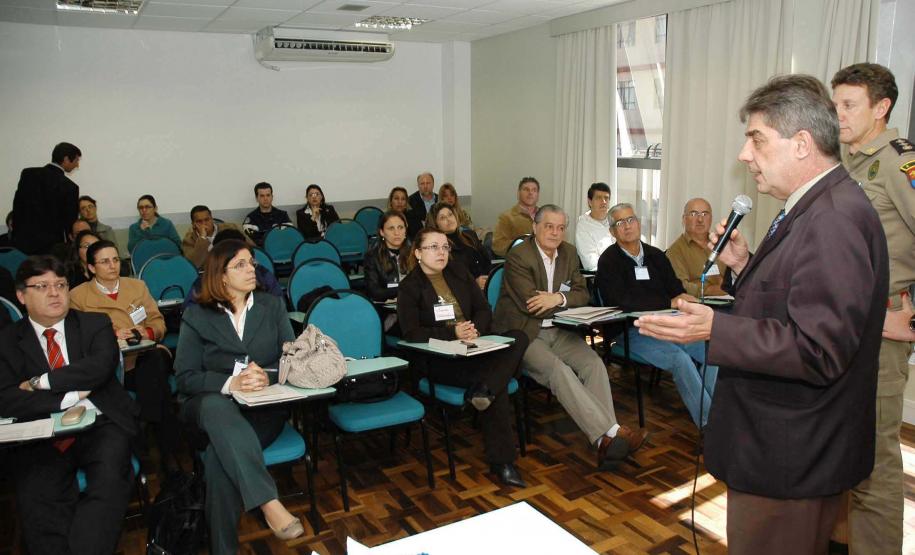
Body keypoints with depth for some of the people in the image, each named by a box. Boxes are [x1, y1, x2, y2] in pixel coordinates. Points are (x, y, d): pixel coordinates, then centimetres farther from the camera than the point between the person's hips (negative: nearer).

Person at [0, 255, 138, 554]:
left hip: (100, 425, 0)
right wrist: (71, 396, -12)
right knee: (36, 501, -27)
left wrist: (40, 382, -7)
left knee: (109, 482, -28)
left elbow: (100, 366, -9)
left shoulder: (96, 324, 11)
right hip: (42, 437, 1)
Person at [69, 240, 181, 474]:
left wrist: (147, 332, -4)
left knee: (156, 359, -37)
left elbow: (159, 323, 19)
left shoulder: (137, 286, 22)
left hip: (146, 356, 3)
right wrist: (111, 337, -13)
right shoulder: (78, 296, 12)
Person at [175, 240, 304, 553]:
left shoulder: (273, 306, 10)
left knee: (220, 454, -32)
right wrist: (230, 383, -22)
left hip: (264, 405, 1)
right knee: (218, 406, -39)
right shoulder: (197, 315, 4)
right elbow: (186, 378, -3)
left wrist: (267, 377, -20)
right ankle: (269, 503, -45)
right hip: (209, 403, 0)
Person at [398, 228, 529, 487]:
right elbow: (411, 333, -10)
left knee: (518, 337, -22)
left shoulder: (460, 273, 16)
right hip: (439, 360, -6)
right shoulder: (409, 287, 0)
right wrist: (453, 333, -21)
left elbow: (484, 309, 13)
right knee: (497, 385, -30)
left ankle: (483, 389, -36)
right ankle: (501, 461, -23)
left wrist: (475, 329, -11)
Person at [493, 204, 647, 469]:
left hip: (558, 330, 6)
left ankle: (606, 442, -26)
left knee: (593, 363, -19)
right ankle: (612, 432, -32)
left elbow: (583, 294, 9)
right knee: (558, 370, -30)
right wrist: (567, 301, -6)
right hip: (523, 333, -6)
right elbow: (530, 304, -17)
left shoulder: (569, 253, 11)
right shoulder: (518, 257, -11)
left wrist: (558, 298, -13)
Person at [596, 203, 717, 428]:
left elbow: (676, 289, 13)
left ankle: (708, 411, -8)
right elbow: (622, 302, -17)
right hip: (632, 331, -6)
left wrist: (681, 298, -13)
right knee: (680, 359, -27)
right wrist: (669, 303, -17)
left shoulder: (656, 255, 15)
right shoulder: (609, 260, -3)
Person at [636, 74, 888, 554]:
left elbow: (818, 352, -28)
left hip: (791, 459, -10)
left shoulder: (835, 219, -24)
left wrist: (714, 329, -31)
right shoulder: (815, 209, 10)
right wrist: (746, 267, 3)